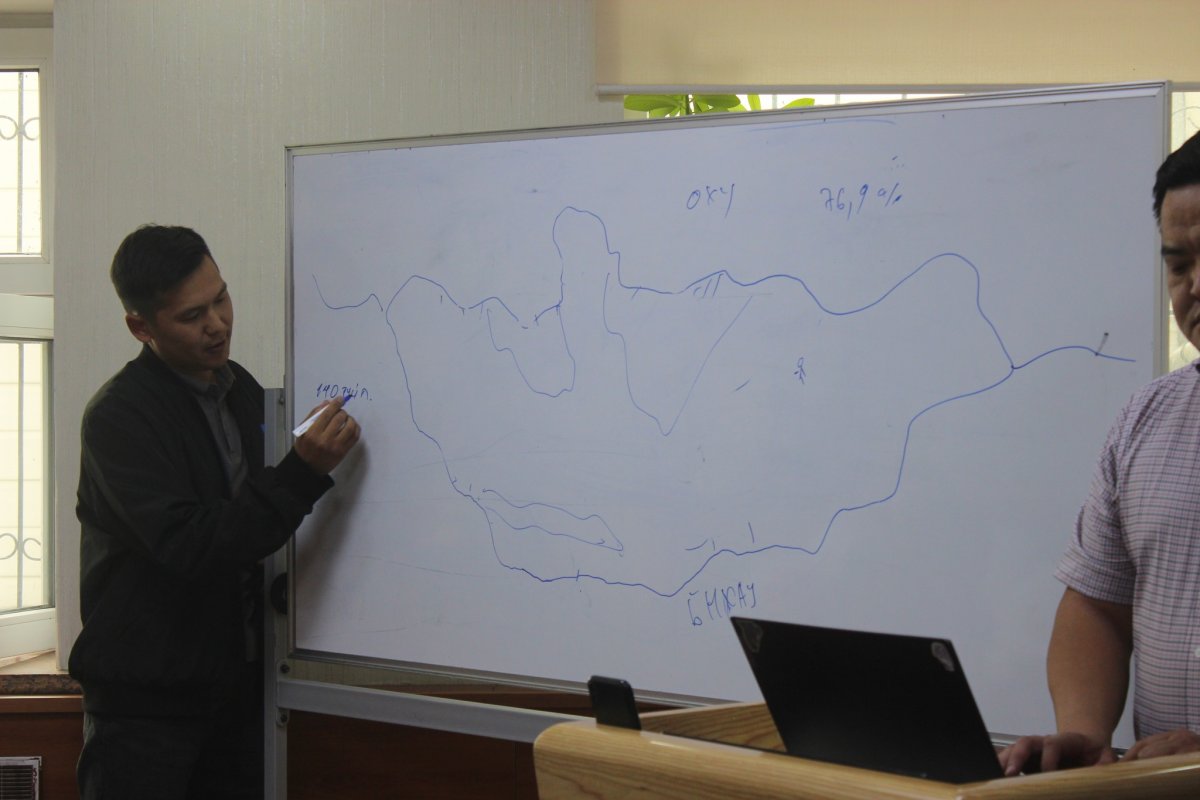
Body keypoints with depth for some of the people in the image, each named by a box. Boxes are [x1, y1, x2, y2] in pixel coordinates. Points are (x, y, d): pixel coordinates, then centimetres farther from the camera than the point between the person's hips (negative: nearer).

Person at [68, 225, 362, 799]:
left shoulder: (242, 391, 8)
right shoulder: (118, 417, -15)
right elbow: (188, 546, -25)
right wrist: (304, 471, -30)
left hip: (237, 684, 7)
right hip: (147, 701, -7)